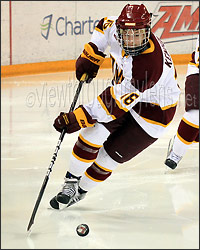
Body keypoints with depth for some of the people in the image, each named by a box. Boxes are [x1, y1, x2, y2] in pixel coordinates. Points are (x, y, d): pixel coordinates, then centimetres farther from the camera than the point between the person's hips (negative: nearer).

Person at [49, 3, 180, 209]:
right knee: (93, 133, -12)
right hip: (124, 90, 6)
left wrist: (78, 118, -33)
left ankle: (80, 192, 22)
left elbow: (117, 102, -36)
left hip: (153, 111, -6)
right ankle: (71, 183, 5)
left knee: (110, 156, -2)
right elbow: (105, 26, 7)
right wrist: (90, 55, -5)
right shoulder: (117, 30, -20)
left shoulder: (150, 66, -41)